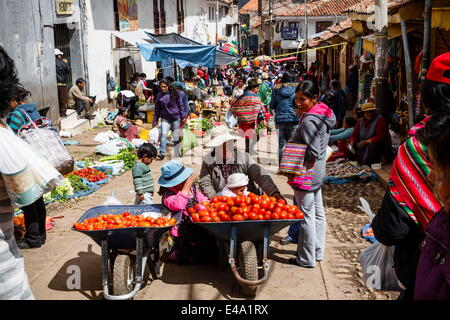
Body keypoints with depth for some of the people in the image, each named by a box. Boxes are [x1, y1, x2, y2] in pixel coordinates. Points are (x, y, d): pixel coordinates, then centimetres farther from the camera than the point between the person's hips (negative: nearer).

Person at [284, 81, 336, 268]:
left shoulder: (309, 121, -23)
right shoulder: (324, 115, 6)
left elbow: (313, 153, -26)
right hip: (318, 172, 10)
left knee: (306, 215, 1)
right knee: (317, 212, 18)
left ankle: (306, 259, 13)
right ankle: (318, 251, 33)